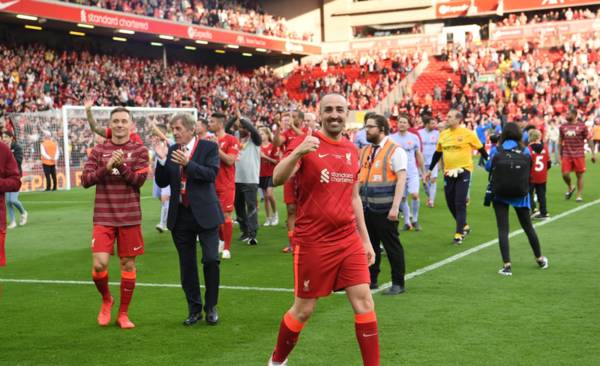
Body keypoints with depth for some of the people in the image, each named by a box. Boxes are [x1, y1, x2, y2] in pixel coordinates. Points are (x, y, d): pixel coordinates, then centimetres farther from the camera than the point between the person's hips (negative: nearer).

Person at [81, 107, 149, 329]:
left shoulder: (139, 151, 2)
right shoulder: (99, 150, 5)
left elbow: (139, 180, -9)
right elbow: (85, 180, -2)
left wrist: (121, 166, -22)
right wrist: (106, 167, -16)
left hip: (129, 217, 0)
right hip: (104, 217, 0)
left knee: (128, 265, 5)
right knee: (99, 264, -11)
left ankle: (123, 314, 19)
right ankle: (106, 300, 19)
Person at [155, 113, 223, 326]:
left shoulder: (209, 147, -3)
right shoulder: (171, 151, 8)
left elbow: (212, 174, -16)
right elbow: (162, 183, 4)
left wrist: (188, 163, -25)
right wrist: (162, 160, -11)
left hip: (204, 213, -4)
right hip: (180, 216, 4)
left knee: (211, 260, -7)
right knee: (187, 265, 9)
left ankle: (211, 307, 9)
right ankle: (194, 309, 19)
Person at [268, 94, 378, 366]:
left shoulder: (352, 150, 9)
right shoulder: (305, 144, -8)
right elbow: (277, 179, -23)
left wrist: (365, 239, 16)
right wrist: (297, 153, -40)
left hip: (349, 240, 5)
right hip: (313, 242, -5)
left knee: (364, 303, -2)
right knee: (303, 309, 6)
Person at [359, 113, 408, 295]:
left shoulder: (395, 150, -7)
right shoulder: (365, 151, 13)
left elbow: (401, 179, -12)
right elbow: (357, 177, 20)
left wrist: (395, 207, -19)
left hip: (384, 209, -6)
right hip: (366, 207, 7)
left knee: (392, 246, 1)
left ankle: (398, 284, 9)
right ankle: (370, 279, 24)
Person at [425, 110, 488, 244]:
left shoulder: (468, 133, -7)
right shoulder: (443, 134, 7)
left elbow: (481, 149, 2)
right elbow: (437, 154, 17)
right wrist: (430, 170, 18)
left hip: (463, 171, -5)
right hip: (448, 173, 5)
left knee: (460, 204, -7)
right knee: (451, 203, 9)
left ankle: (459, 233, -1)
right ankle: (464, 226, 29)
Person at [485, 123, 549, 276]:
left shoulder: (497, 151, -8)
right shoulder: (525, 151, -5)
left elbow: (488, 167, 4)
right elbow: (529, 171, 5)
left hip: (500, 194, -2)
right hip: (520, 194, 2)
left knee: (503, 230, 0)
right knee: (528, 227, 17)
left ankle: (507, 265, -7)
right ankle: (540, 259, 32)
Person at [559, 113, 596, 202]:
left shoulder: (581, 126, -2)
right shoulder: (563, 127, 8)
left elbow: (589, 140, 1)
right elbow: (560, 141, 16)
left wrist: (593, 153, -3)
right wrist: (560, 154, 14)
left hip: (579, 155, -2)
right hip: (566, 155, 3)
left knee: (579, 175, 2)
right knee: (565, 174, -5)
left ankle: (579, 195, 12)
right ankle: (570, 188, 25)